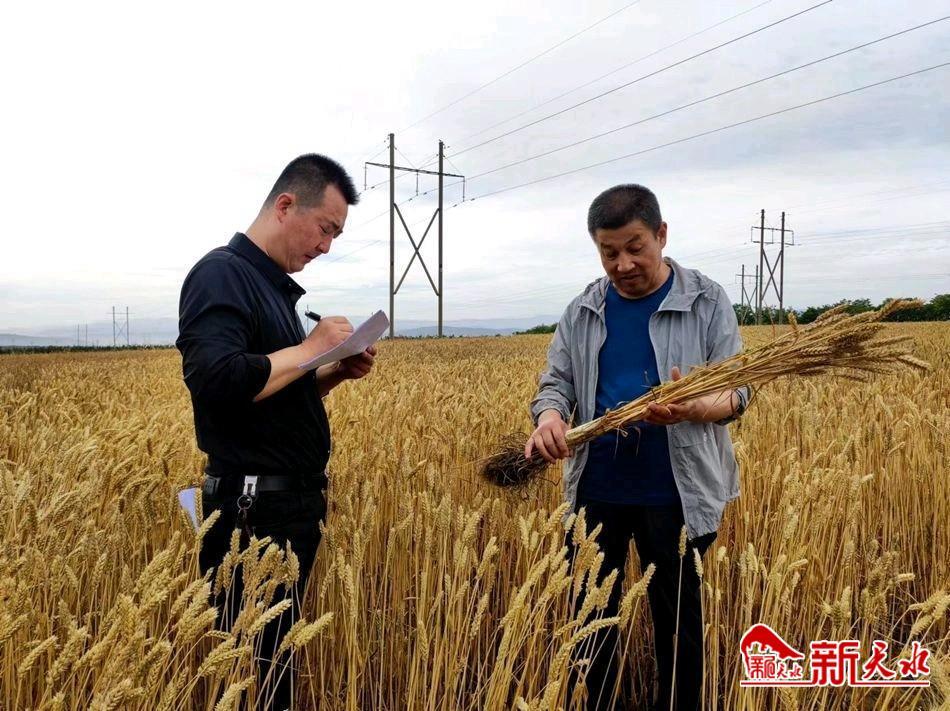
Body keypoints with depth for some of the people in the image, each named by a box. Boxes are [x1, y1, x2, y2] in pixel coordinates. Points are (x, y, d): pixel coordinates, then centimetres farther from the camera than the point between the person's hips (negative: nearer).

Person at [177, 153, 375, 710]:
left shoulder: (276, 285, 15)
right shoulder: (222, 274, -13)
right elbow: (219, 384, -29)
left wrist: (337, 374, 4)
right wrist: (311, 349, -18)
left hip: (294, 506, 9)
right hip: (254, 514, -9)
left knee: (276, 655, 19)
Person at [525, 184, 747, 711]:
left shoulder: (707, 301, -3)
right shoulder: (583, 311, 6)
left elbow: (735, 391, -6)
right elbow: (556, 383, 3)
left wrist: (688, 409, -29)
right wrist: (549, 418, -21)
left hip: (673, 491, -2)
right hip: (597, 488, 3)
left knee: (676, 620, 13)